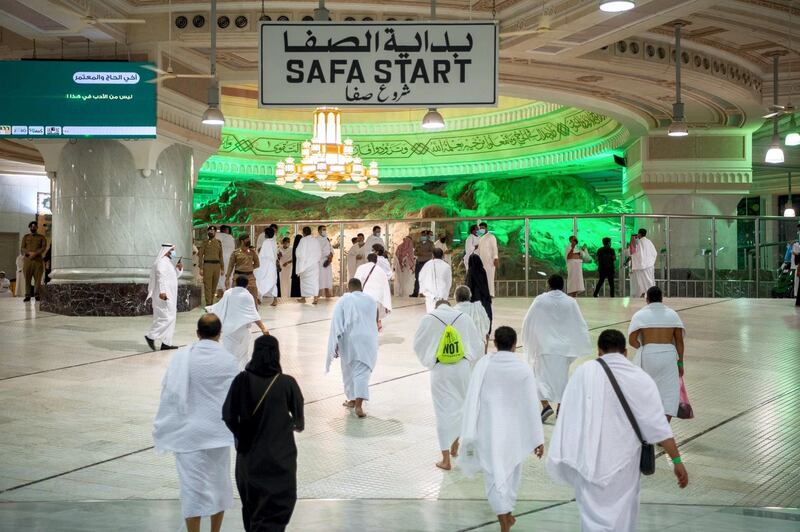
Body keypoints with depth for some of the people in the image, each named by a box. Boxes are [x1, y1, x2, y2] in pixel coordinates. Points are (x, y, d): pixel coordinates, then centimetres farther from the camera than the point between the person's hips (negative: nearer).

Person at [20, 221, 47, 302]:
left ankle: (37, 294, -7)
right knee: (27, 278, -5)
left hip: (38, 260, -1)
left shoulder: (41, 237, 12)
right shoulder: (25, 237, 16)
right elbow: (22, 249, 5)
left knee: (38, 278, -8)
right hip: (27, 260, 1)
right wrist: (30, 253, -15)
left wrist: (35, 254, -17)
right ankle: (28, 295, -5)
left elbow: (44, 247, -2)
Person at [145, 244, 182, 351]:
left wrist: (177, 268, 10)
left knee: (170, 318, 10)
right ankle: (151, 336, -7)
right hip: (164, 295, -11)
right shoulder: (162, 262, -14)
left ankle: (166, 343, 11)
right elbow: (161, 277, -25)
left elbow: (172, 275, 27)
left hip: (169, 295, 11)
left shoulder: (167, 262, 17)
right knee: (167, 317, -12)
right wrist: (162, 292, -34)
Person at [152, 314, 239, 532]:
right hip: (219, 431, 2)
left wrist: (163, 426, -2)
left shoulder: (182, 356, -10)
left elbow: (170, 391, -11)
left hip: (189, 432, -2)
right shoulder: (228, 359, -4)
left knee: (193, 485, 3)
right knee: (219, 482, 17)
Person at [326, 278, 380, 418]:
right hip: (368, 342, 1)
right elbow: (375, 321, 21)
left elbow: (336, 323, -8)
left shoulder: (343, 301, -2)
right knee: (362, 372, -3)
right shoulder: (371, 300, 7)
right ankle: (359, 405, -16)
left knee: (349, 371, 18)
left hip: (349, 342, -1)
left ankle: (352, 399, 30)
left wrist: (336, 344, -7)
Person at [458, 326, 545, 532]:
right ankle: (507, 515, 38)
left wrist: (468, 432, 1)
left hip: (488, 431, -1)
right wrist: (538, 439, 0)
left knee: (495, 476, 4)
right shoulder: (524, 369, -11)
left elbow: (472, 398, -8)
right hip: (514, 432, 1)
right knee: (511, 472, 22)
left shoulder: (483, 364, -10)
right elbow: (531, 406, -8)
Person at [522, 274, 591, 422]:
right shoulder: (570, 302, -3)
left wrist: (528, 341, 13)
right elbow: (580, 325, 0)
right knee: (562, 375, 15)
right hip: (564, 346, 2)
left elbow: (528, 322, -3)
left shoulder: (540, 300, -7)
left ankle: (546, 405, -19)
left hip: (544, 345, -2)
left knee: (542, 375, 1)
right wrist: (584, 345, 11)